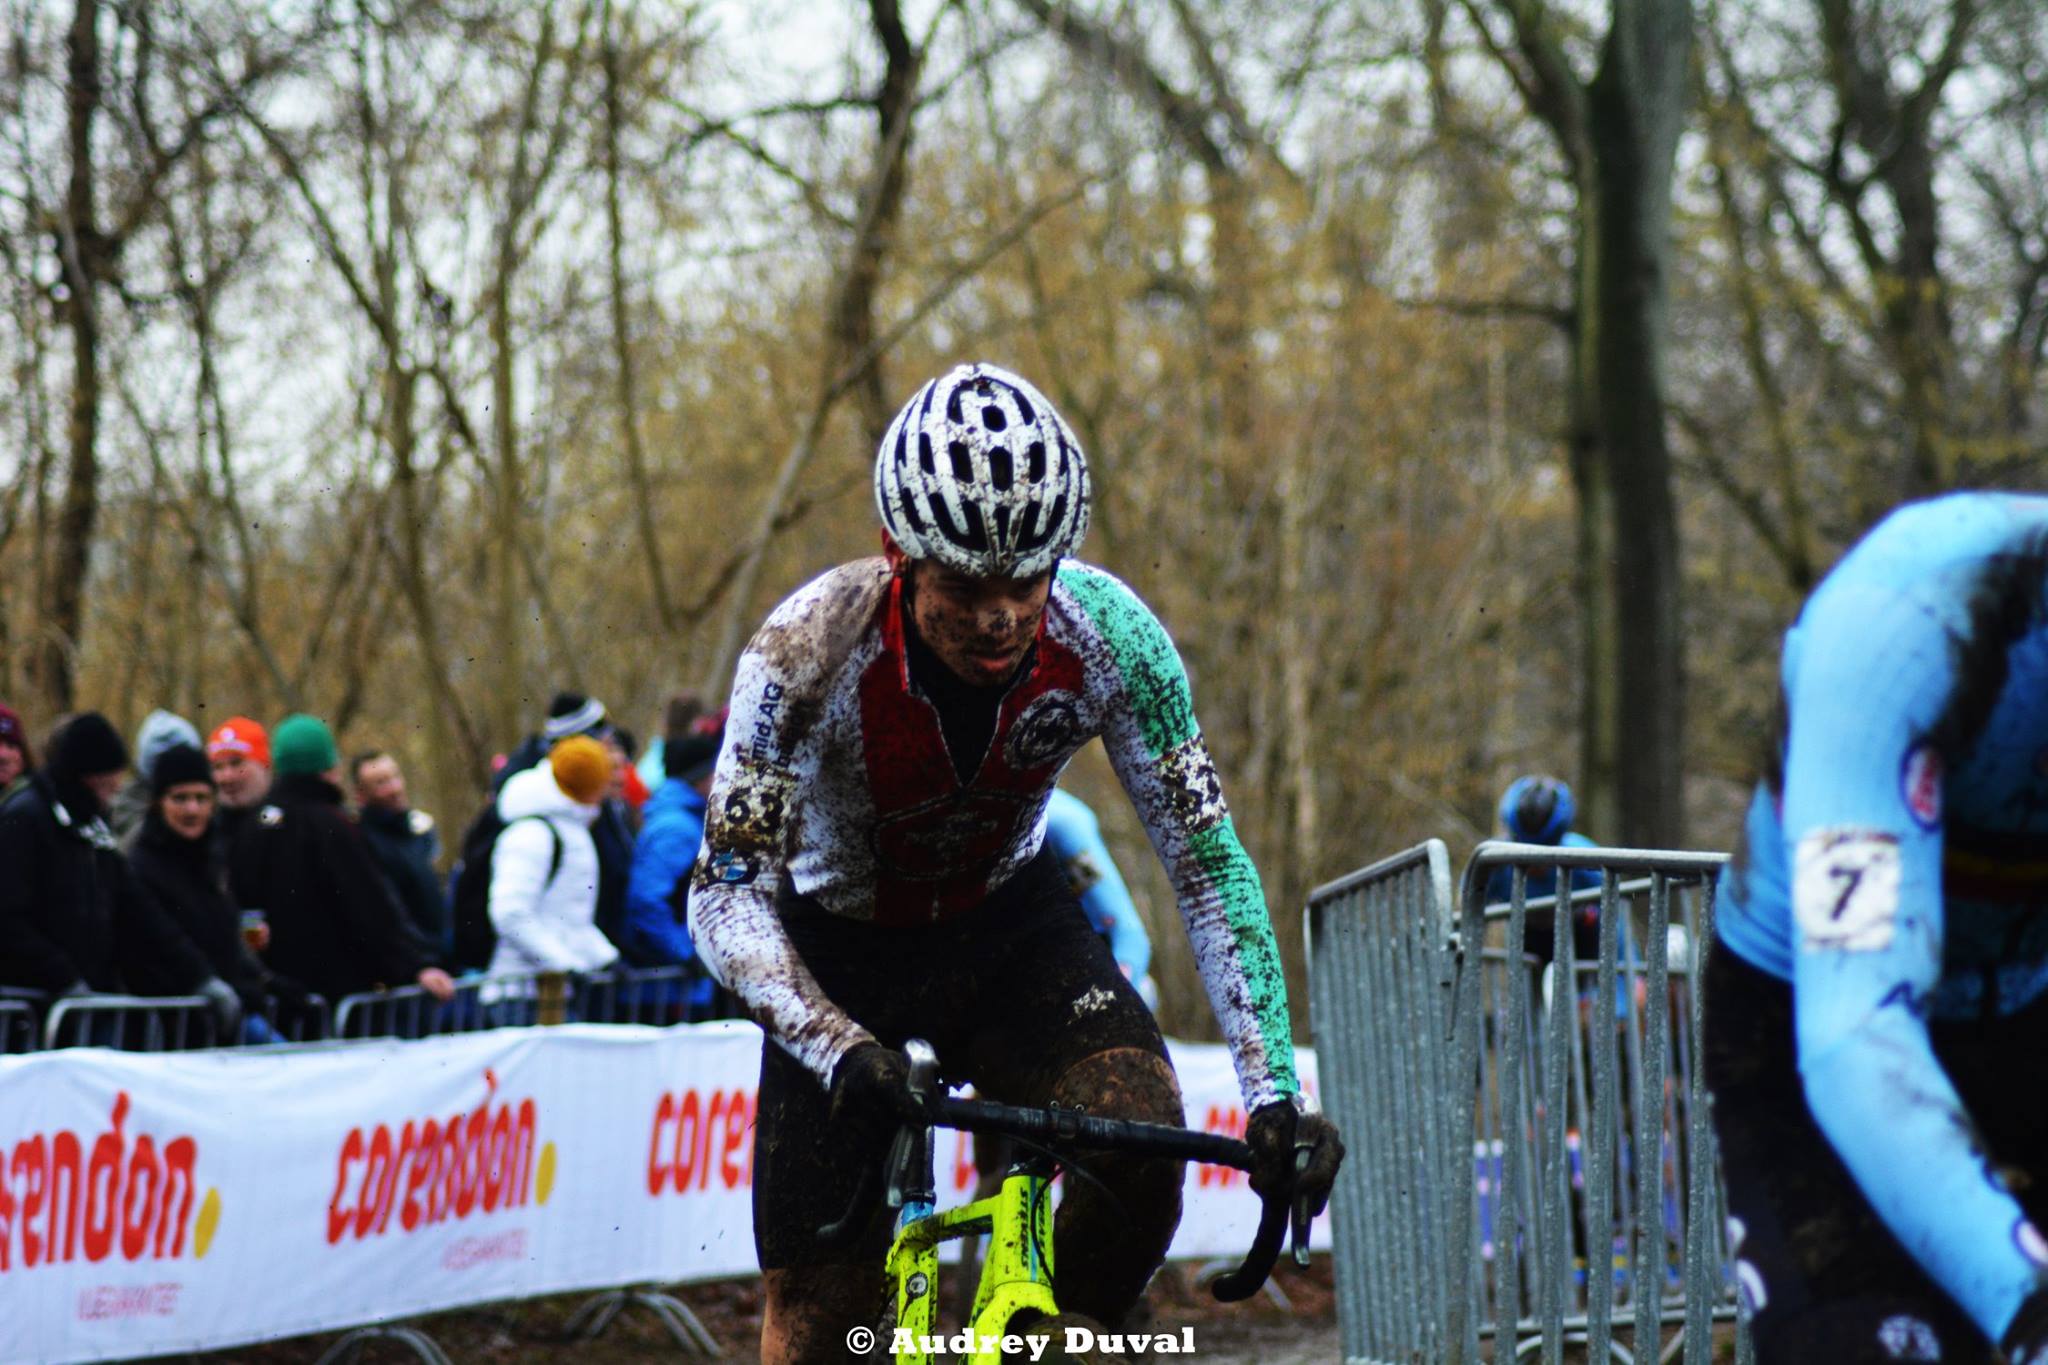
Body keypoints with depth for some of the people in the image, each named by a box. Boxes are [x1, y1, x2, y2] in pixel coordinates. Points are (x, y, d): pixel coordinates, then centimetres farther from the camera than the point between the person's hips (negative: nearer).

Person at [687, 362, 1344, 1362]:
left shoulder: (1110, 635, -26)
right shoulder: (807, 650, -32)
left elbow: (1209, 865, -19)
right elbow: (727, 897, -30)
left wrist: (1274, 1091, -29)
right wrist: (838, 1048, -47)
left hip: (1011, 923, 1)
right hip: (844, 947, -1)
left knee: (1142, 1144, -27)